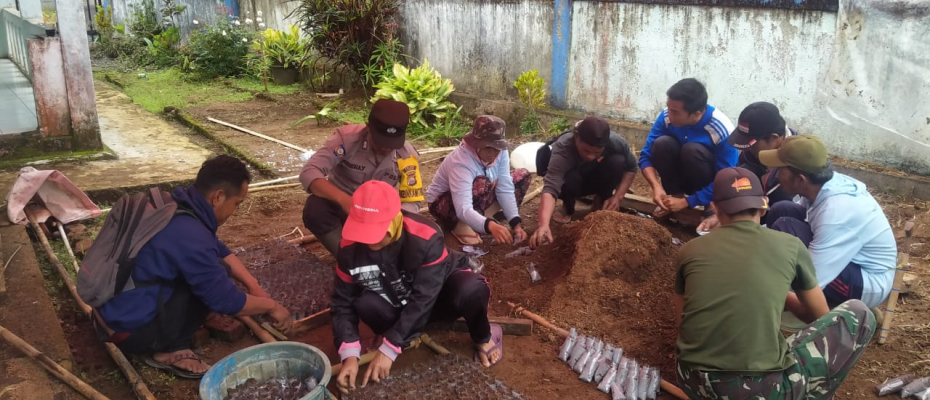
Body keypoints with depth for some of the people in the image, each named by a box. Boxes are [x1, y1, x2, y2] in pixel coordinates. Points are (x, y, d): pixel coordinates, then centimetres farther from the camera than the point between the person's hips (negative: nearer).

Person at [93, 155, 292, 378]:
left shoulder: (176, 207, 0)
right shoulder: (189, 235, -28)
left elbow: (220, 251, 14)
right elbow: (225, 300, -21)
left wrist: (253, 285, 6)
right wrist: (271, 306, -5)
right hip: (128, 329, -9)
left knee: (213, 270, 12)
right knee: (216, 273, -12)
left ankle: (167, 344, 10)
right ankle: (170, 350, -3)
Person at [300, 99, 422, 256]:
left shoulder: (407, 155, -18)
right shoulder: (347, 137, -24)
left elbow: (412, 202, -13)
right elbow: (309, 172, -32)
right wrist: (343, 198, -50)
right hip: (339, 204, -2)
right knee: (314, 210, -34)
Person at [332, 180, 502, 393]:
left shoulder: (426, 238, -34)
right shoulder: (350, 247, -23)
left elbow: (423, 299, -34)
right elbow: (343, 302, -16)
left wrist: (389, 349, -36)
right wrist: (349, 355, -30)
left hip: (438, 295, -2)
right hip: (399, 304, 3)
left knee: (471, 290, -38)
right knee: (365, 304, -32)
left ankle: (483, 337, -5)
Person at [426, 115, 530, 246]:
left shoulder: (501, 152, -18)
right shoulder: (461, 161, -35)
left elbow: (505, 189, -18)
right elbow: (463, 210, -45)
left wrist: (516, 223, -31)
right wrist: (490, 226, -62)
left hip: (476, 200, 7)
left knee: (523, 175, -6)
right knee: (482, 184, -37)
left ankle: (485, 214, -9)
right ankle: (460, 225, -18)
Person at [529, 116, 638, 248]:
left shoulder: (616, 142, -31)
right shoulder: (562, 149, -40)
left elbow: (631, 167, -12)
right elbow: (550, 187, -53)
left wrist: (618, 196, -26)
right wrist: (544, 224, -69)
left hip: (596, 180, 2)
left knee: (617, 162, -28)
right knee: (570, 180, -37)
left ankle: (601, 202, -4)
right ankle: (568, 208, -3)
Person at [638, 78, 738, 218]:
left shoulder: (722, 131, -29)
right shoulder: (667, 116, -19)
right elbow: (646, 156, -13)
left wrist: (686, 202, -27)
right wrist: (657, 187, -30)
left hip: (711, 184, -3)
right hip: (683, 176, 3)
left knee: (692, 149, -34)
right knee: (661, 143, -26)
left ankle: (712, 204, -14)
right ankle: (674, 195, -9)